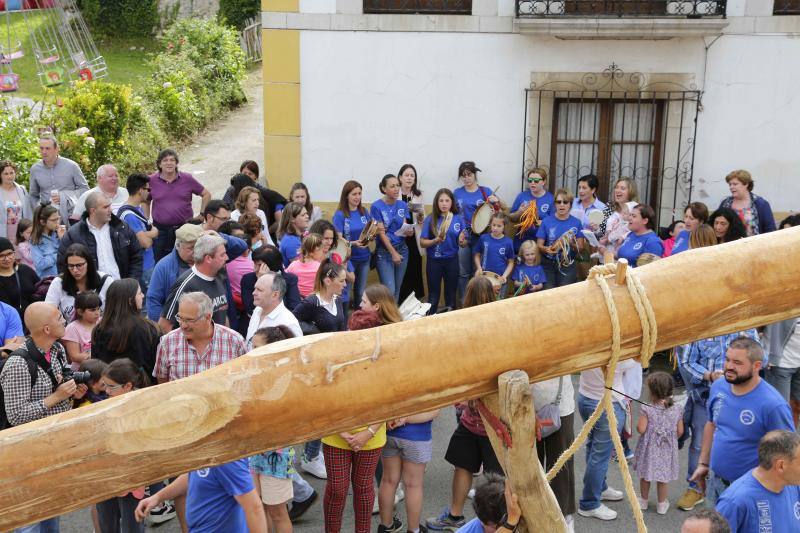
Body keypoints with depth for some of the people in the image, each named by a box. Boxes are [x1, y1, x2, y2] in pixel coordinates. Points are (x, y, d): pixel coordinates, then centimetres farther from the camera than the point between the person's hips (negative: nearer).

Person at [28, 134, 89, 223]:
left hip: (70, 217, -2)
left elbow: (85, 189, 3)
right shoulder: (35, 169, 7)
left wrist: (64, 197, -11)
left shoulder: (71, 166, -2)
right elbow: (33, 196, 18)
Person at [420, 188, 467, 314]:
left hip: (452, 261, 2)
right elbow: (422, 242, -6)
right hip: (434, 261, -1)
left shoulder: (458, 219, -1)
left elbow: (464, 244, 4)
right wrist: (436, 240, -23)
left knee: (451, 294, 11)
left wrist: (461, 242, -19)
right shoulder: (430, 219, -6)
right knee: (433, 294, 7)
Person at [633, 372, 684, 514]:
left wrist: (638, 423, 1)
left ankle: (644, 500, 32)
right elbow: (680, 431, -2)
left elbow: (641, 429, -20)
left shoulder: (647, 409, -19)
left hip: (649, 448, -2)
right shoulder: (677, 409, -8)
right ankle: (662, 504, 26)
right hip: (667, 449, 2)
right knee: (663, 477, 15)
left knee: (645, 475, 17)